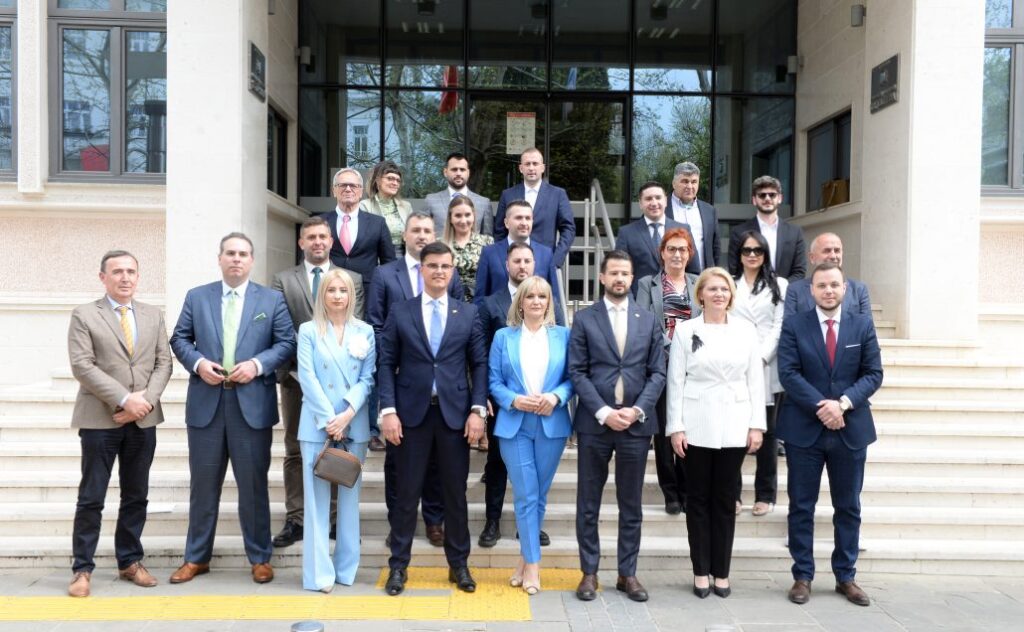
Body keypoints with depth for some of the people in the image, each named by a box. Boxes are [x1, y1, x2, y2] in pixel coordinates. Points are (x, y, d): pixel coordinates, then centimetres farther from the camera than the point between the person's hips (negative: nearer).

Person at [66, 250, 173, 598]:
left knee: (136, 496, 10)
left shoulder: (153, 315, 11)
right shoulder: (84, 314, 0)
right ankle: (82, 569, 14)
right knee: (91, 499, 2)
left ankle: (130, 562, 21)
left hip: (143, 419, 4)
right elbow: (82, 366, -10)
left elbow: (163, 363, 6)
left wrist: (146, 399, -10)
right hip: (100, 418, -3)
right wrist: (124, 400, -16)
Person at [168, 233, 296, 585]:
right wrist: (197, 362, -10)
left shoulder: (272, 300, 4)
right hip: (206, 402, 2)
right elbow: (179, 339, 9)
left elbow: (287, 343, 0)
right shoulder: (196, 297, 9)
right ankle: (197, 557, 25)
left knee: (253, 484, 5)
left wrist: (258, 364, -15)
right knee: (203, 484, 10)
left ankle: (260, 558, 18)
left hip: (252, 404, -2)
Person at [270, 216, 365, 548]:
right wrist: (292, 368, -10)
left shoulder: (352, 279, 7)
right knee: (295, 451, 7)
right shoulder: (283, 280, 7)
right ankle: (295, 520, 16)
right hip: (296, 375, 1)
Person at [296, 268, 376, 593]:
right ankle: (319, 572, 5)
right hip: (317, 424, -2)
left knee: (350, 495, 8)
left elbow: (367, 378, 2)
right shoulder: (308, 330, 3)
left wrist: (347, 414, -12)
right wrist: (329, 420, -12)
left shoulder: (365, 332, 7)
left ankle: (347, 567, 17)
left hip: (355, 424, 2)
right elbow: (307, 378, -4)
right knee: (317, 496, 0)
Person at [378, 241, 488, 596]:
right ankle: (398, 565, 19)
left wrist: (477, 410, -5)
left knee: (455, 492, 9)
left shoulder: (468, 313, 7)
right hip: (412, 412, -1)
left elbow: (480, 364, 4)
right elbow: (387, 364, 1)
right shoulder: (399, 313, 4)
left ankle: (459, 564, 22)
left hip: (455, 412, 1)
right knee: (407, 492, 6)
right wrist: (388, 410, -9)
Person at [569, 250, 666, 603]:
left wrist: (638, 410, -10)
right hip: (594, 423, -1)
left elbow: (657, 373, 4)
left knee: (631, 505, 10)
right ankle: (589, 572, 18)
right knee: (588, 504, 6)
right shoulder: (584, 319, 3)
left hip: (636, 424, 2)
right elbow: (577, 372, -3)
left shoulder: (649, 321, 9)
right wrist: (603, 412, -13)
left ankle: (628, 573, 21)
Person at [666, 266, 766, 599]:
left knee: (725, 500, 8)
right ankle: (701, 572, 15)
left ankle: (721, 572, 18)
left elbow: (755, 380, 5)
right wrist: (676, 427, -6)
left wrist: (757, 424, 0)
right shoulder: (685, 330, 1)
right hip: (697, 426, -1)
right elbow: (675, 381, -1)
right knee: (698, 499, 6)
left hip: (734, 427, 1)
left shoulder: (746, 330, 6)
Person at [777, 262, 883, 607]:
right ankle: (802, 577, 16)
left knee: (848, 507, 11)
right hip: (804, 429, -2)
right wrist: (820, 407, -18)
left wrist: (842, 403, -15)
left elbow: (873, 374, 0)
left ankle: (846, 577, 24)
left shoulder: (863, 325, 5)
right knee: (802, 507, 5)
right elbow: (788, 373, -8)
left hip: (851, 429, 2)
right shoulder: (794, 325, -1)